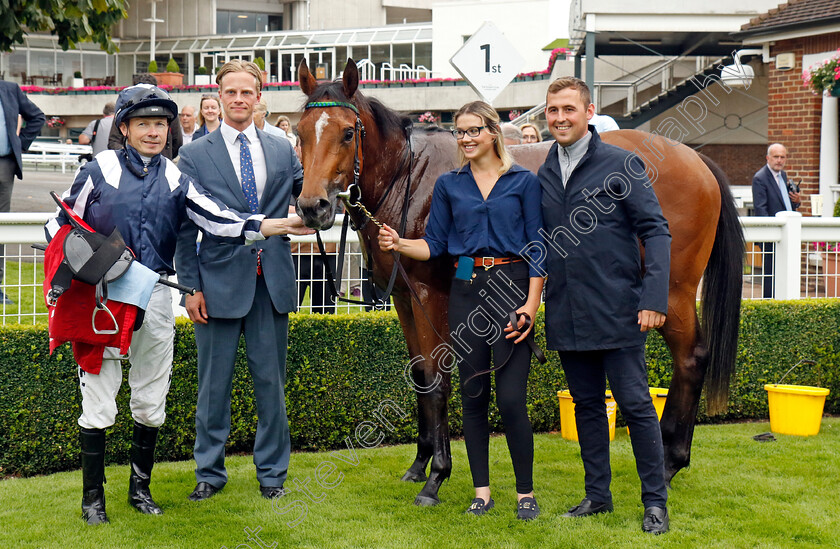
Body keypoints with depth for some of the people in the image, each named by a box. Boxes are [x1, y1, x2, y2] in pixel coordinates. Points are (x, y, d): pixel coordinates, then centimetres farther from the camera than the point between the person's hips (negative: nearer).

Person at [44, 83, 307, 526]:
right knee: (98, 402, 1)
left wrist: (279, 225, -18)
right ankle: (92, 497, 14)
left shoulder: (175, 181, 6)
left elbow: (220, 221, -6)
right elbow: (60, 224, 5)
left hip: (154, 296, 3)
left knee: (151, 403, 11)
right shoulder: (99, 170, -1)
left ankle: (140, 488, 28)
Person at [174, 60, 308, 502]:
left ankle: (272, 472, 22)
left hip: (271, 283, 2)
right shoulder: (195, 155, 0)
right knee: (213, 384, 7)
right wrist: (191, 286, -5)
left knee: (271, 382, 9)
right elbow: (184, 227, 0)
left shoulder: (283, 151, 8)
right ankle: (210, 472, 20)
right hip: (219, 282, -2)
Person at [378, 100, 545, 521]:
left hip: (511, 287, -3)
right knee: (473, 396, 7)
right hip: (465, 292, 3)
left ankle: (525, 493, 6)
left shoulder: (524, 182, 2)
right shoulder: (449, 185, 10)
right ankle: (482, 491, 17)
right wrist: (398, 243, -10)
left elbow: (538, 248, 0)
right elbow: (434, 244, 9)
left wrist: (531, 304, -9)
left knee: (511, 399, -7)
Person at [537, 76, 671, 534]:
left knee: (635, 404, -1)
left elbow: (656, 233, -6)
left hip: (616, 311, -5)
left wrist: (654, 299, -15)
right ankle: (597, 494, 24)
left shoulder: (621, 164, -5)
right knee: (586, 404, 13)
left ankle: (655, 501, 7)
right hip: (566, 315, 5)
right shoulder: (543, 175, 11)